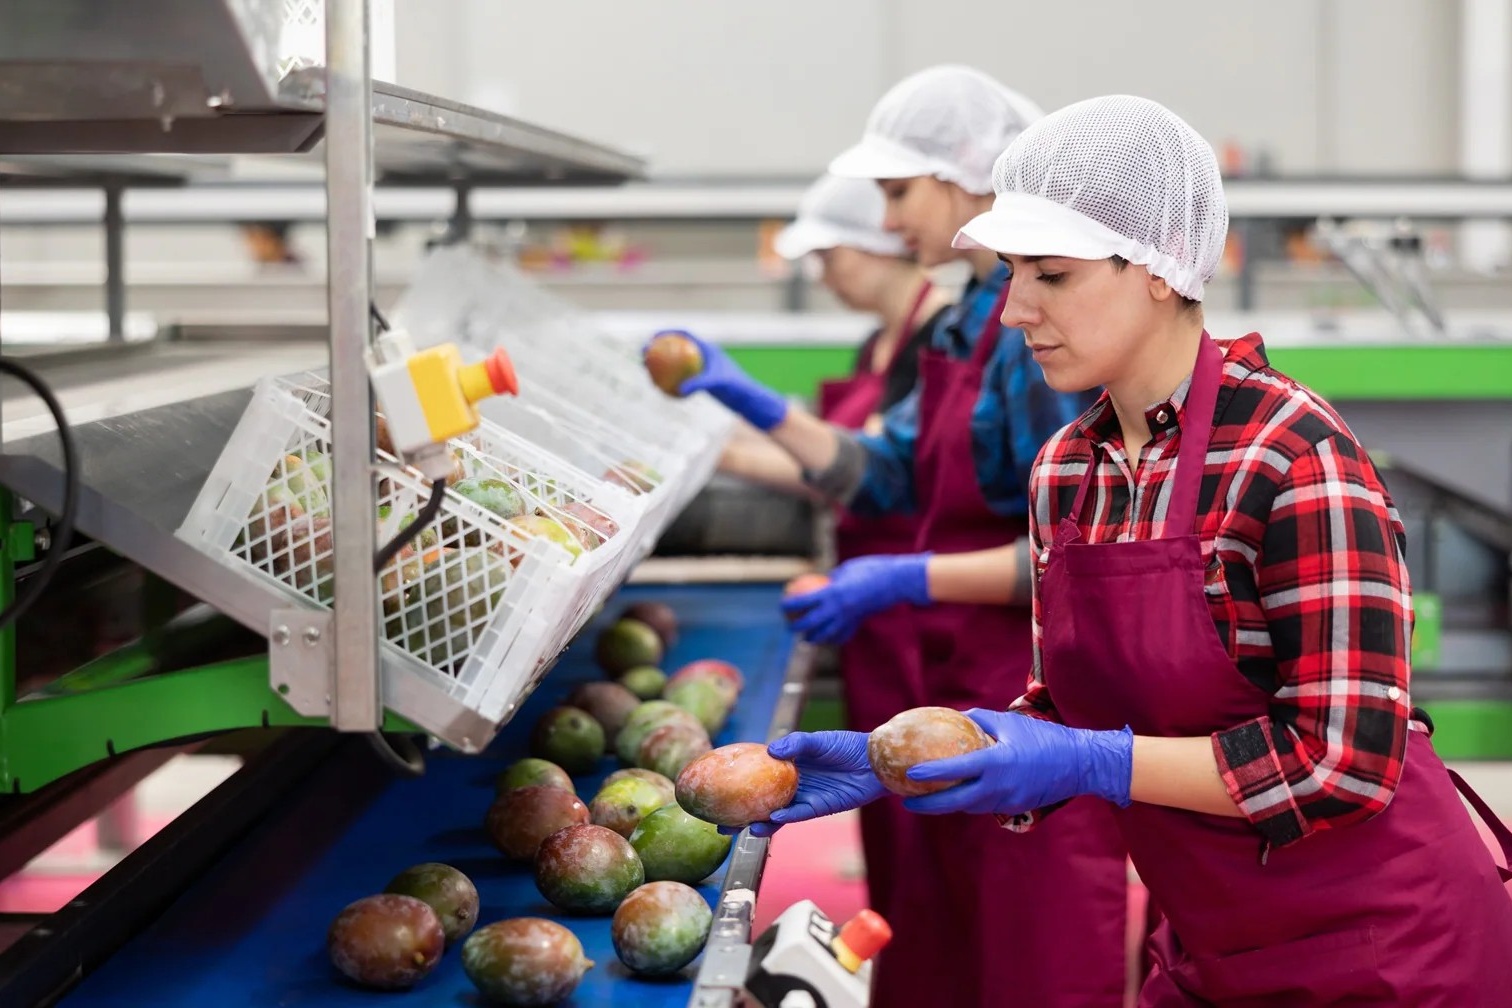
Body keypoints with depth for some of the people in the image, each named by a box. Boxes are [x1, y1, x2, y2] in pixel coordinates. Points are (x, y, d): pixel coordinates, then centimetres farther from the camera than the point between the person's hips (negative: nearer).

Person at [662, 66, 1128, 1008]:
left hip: (1034, 703, -9)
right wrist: (751, 401, 9)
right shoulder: (971, 322, 12)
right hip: (962, 691, 9)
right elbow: (888, 474, 14)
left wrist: (910, 579, -21)